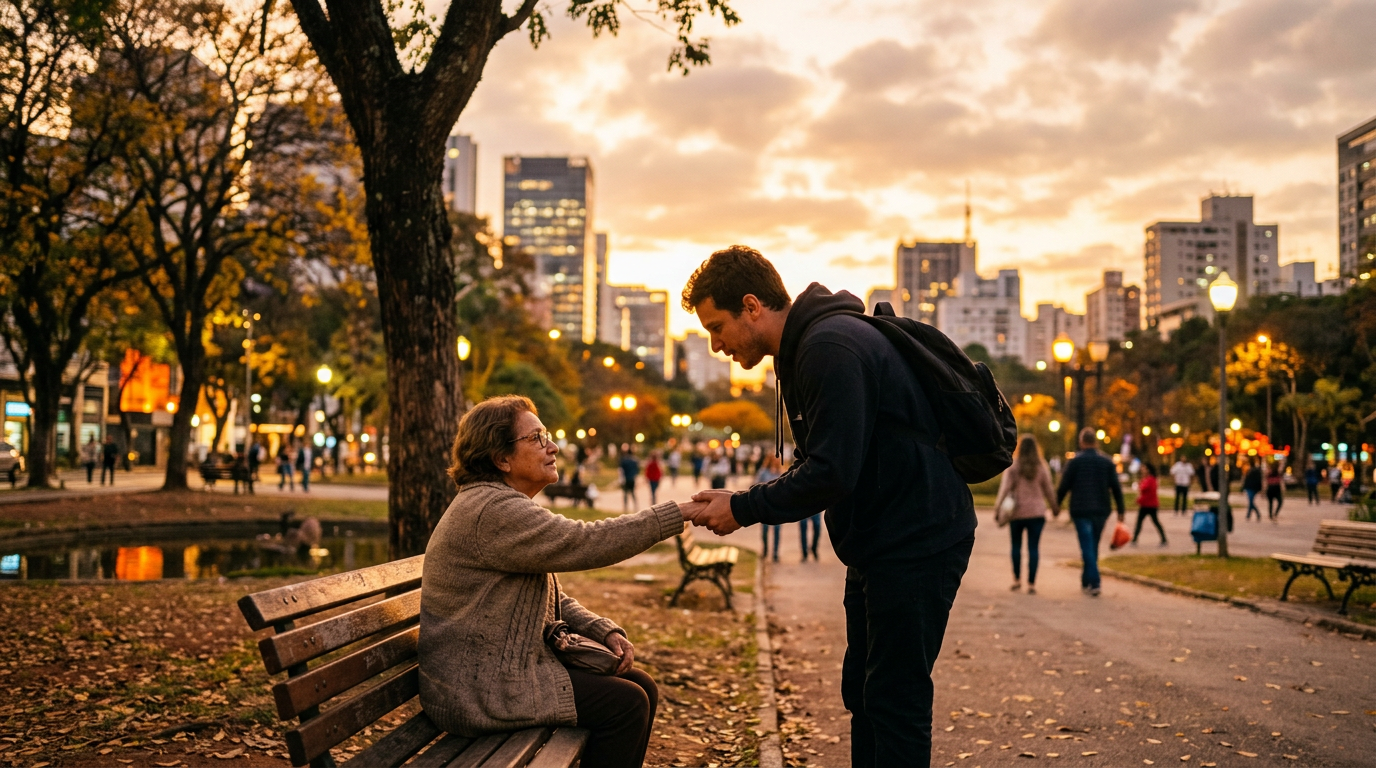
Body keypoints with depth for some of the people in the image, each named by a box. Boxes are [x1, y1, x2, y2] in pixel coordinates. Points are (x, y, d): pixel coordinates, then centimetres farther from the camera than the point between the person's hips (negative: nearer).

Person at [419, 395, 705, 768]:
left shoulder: (505, 507, 16)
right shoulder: (491, 510, -20)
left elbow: (555, 601, 17)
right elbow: (584, 543, -26)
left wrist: (606, 631, 0)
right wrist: (680, 513, -22)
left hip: (509, 667, 10)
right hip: (478, 691, -10)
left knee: (642, 687, 6)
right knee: (625, 703, -14)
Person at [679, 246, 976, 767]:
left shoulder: (830, 348, -21)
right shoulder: (806, 347, 13)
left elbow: (831, 472, -26)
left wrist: (744, 509, -15)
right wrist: (742, 502, 3)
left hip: (917, 544, -11)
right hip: (878, 547, 11)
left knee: (894, 701, -4)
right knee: (863, 693, 17)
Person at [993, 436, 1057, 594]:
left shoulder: (1012, 466, -4)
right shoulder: (1042, 467, 2)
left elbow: (1005, 487, -11)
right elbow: (1048, 490, 7)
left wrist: (998, 507, -13)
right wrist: (1054, 506, 21)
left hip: (1017, 512, -1)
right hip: (1037, 512, 1)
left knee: (1016, 545, 14)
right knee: (1034, 547, 0)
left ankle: (1017, 580, 16)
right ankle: (1031, 584, -3)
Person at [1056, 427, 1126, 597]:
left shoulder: (1075, 461, -6)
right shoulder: (1107, 462, 4)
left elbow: (1064, 486, -4)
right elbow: (1116, 488, 3)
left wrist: (1057, 504, 10)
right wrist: (1121, 510, 8)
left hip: (1081, 511, -4)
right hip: (1101, 511, 4)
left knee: (1087, 546, -4)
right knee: (1093, 546, 16)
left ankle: (1094, 583, -15)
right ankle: (1086, 580, 25)